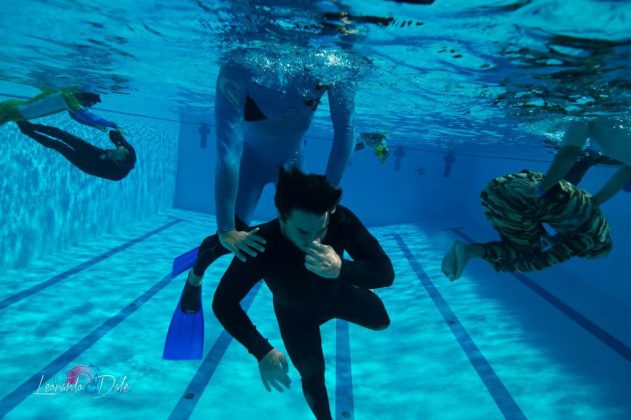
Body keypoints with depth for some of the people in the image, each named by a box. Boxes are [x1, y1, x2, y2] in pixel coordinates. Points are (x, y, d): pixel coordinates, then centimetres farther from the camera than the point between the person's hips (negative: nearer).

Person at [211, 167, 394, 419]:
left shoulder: (341, 220, -40)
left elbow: (386, 272, -39)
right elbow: (224, 304, -32)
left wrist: (341, 269, -59)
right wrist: (262, 351, -41)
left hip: (335, 293, 2)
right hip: (296, 314, -2)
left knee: (380, 321, 22)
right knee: (312, 377, 7)